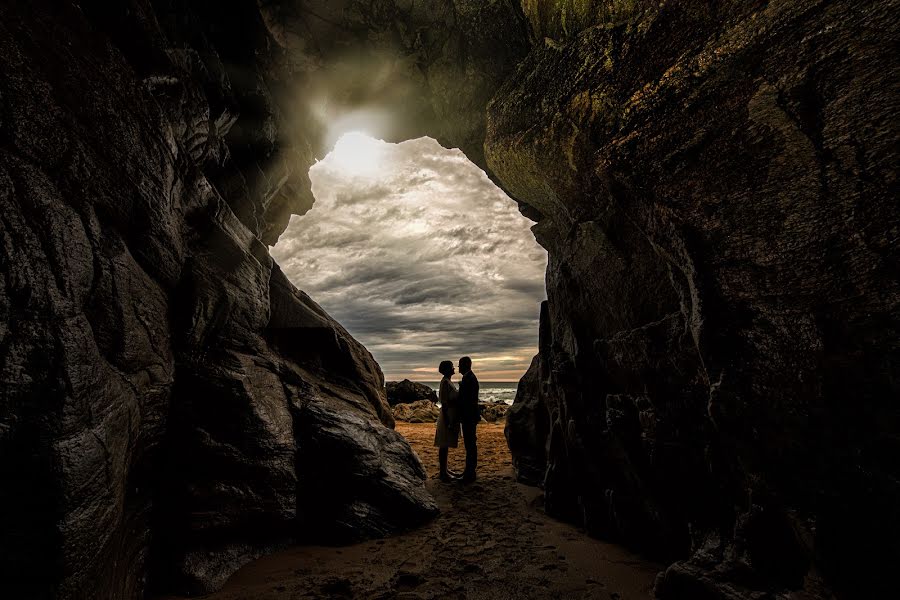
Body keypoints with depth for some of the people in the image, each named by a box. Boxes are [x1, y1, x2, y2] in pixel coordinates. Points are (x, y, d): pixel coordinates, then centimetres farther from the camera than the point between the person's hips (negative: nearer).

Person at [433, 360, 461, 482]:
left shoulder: (448, 382, 13)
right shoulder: (445, 382, -17)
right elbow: (444, 404, -20)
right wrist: (447, 422, -21)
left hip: (451, 417, 10)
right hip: (448, 418, -10)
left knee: (446, 445, 15)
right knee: (444, 445, -2)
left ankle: (445, 470, 24)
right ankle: (443, 473, 5)